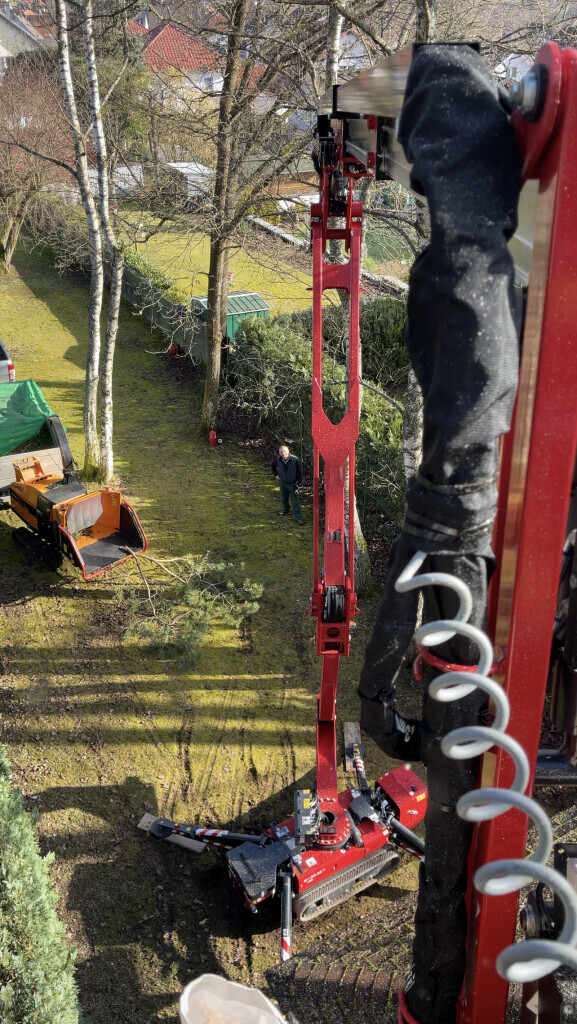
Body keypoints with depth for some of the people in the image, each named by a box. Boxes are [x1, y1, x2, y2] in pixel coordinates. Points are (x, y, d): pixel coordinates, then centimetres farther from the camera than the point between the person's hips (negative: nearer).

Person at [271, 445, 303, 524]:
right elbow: (272, 465, 10)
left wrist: (299, 484, -17)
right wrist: (276, 475, 7)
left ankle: (298, 517, 8)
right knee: (284, 499, 24)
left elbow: (299, 472, -16)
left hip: (292, 484, -4)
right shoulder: (278, 459, -15)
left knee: (295, 501, 0)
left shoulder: (295, 460, -25)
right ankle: (286, 510, 50)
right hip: (283, 483, 4)